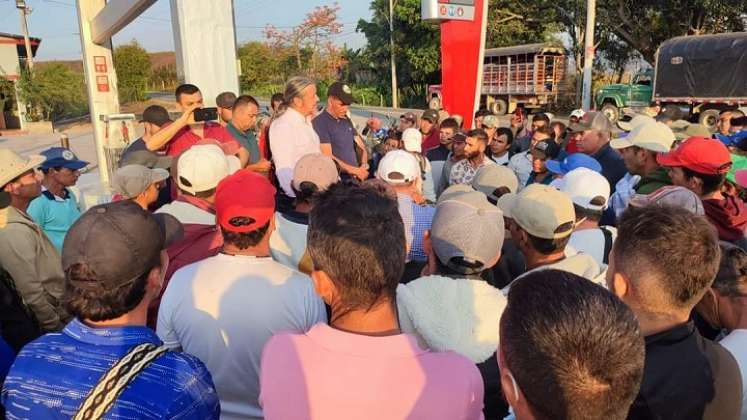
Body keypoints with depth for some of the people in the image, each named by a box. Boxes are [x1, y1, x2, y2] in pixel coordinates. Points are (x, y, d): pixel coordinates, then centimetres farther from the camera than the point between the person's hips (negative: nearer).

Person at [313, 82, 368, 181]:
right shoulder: (319, 122, -6)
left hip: (355, 177, 7)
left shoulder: (346, 121, 19)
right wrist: (355, 170, -13)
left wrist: (364, 167, 1)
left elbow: (361, 147, 21)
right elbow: (327, 158, -12)